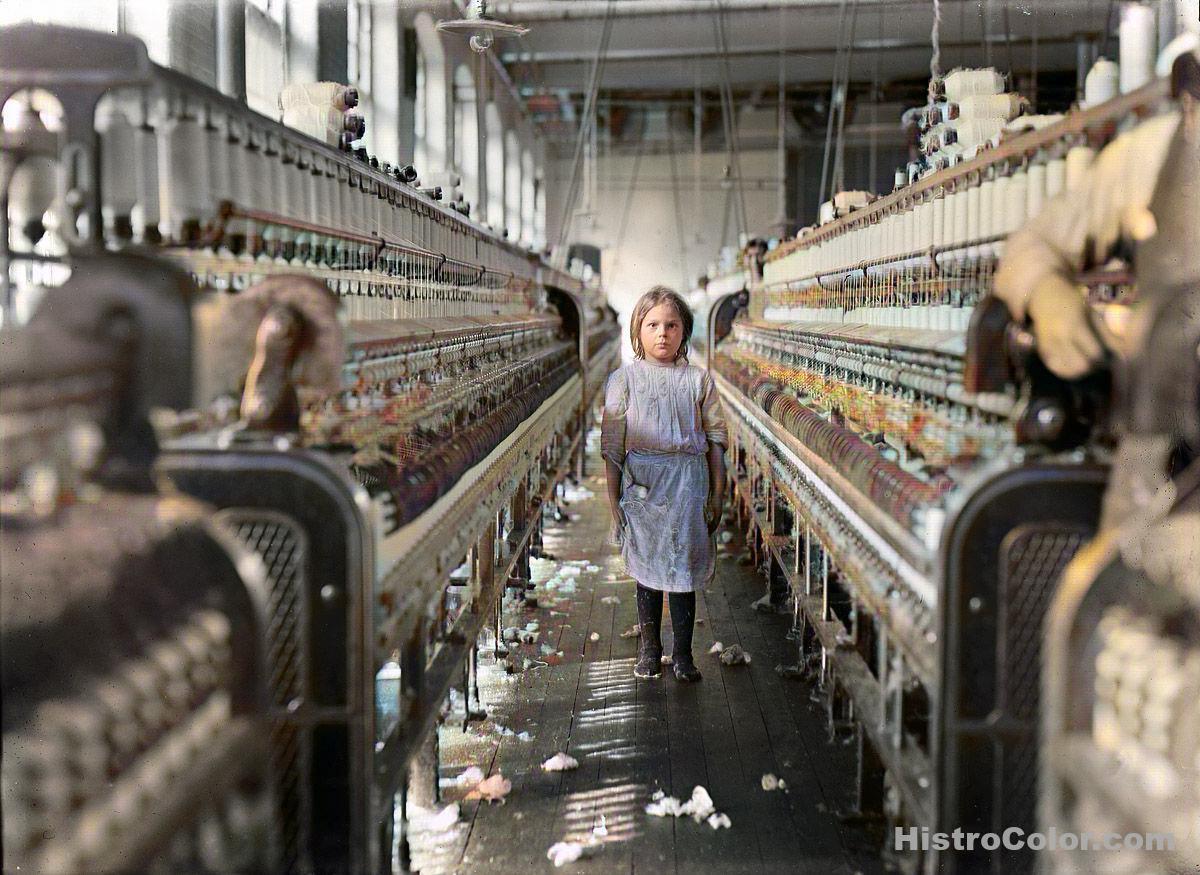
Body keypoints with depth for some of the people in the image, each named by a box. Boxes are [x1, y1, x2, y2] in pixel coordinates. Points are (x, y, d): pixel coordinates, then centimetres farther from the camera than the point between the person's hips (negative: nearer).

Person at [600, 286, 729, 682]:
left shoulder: (698, 379, 5)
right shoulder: (624, 378, 2)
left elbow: (716, 438, 8)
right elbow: (612, 444, 2)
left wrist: (717, 494, 5)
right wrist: (612, 499, -1)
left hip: (689, 485, 1)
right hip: (641, 482, 0)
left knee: (683, 568, 4)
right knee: (647, 567, 7)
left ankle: (683, 653, 14)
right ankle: (648, 649, 21)